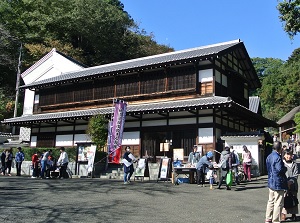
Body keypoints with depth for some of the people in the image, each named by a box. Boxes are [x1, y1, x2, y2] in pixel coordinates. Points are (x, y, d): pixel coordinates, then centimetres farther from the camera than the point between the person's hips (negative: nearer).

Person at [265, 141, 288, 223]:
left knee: (271, 201, 17)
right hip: (278, 183, -9)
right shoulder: (277, 157, -20)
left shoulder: (269, 157, 9)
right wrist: (285, 168, -5)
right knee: (278, 203, 1)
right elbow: (280, 170, -23)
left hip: (271, 182, 9)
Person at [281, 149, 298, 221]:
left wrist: (291, 182, -16)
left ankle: (293, 214, 23)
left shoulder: (294, 164, 6)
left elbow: (295, 175, 0)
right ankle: (283, 214, 6)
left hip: (293, 185, 2)